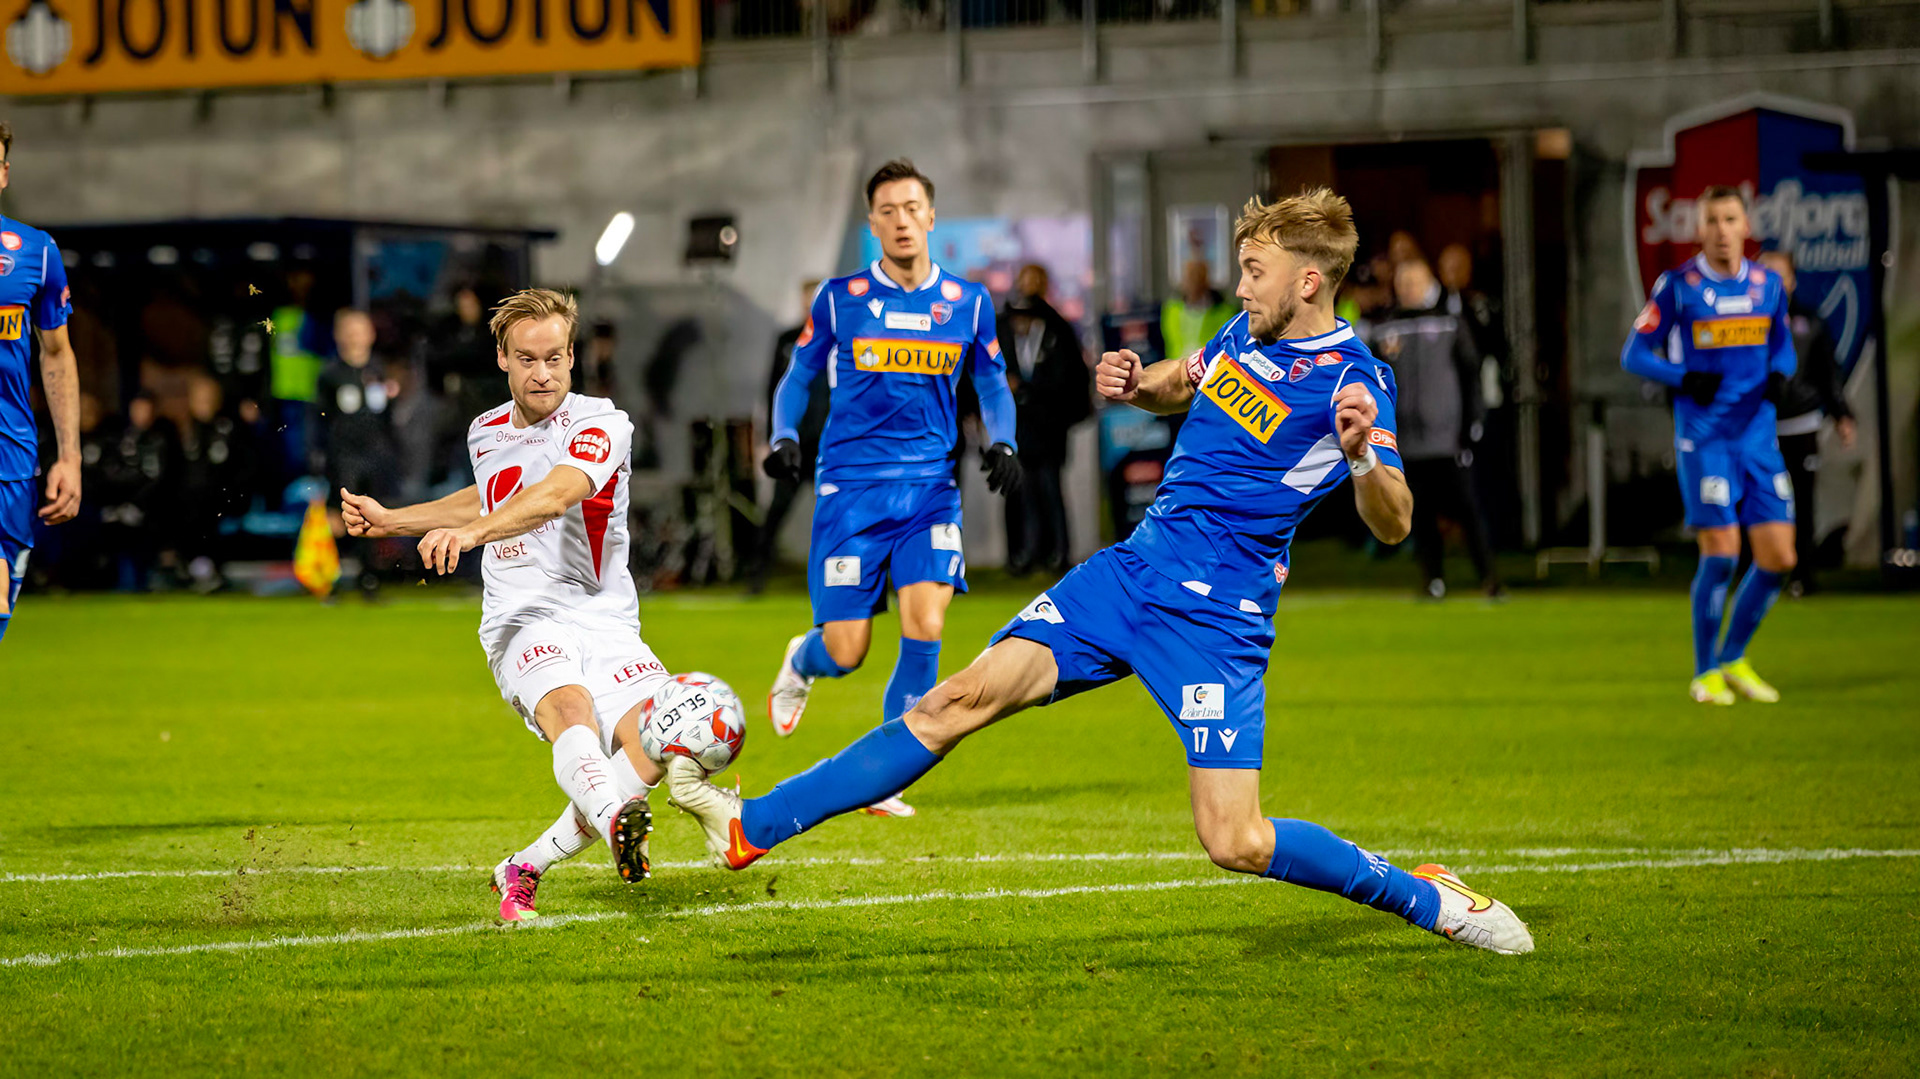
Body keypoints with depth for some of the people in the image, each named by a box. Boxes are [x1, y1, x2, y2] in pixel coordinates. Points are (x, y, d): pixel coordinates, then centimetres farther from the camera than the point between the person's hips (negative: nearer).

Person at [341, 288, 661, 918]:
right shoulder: (486, 434, 12)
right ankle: (615, 821, -61)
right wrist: (391, 521, 36)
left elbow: (555, 496, -28)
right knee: (570, 708, -31)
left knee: (656, 744, -22)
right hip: (522, 624, 1)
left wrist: (470, 531, -43)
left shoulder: (603, 425, -7)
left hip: (605, 622, -1)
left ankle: (528, 867, -6)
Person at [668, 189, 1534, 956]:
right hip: (1129, 572, 7)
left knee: (1235, 843, -14)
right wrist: (1134, 384, 7)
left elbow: (1392, 525, -22)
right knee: (957, 702, -1)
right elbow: (1181, 385, 30)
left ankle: (1433, 902, 6)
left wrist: (1364, 455, -43)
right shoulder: (1248, 333, 8)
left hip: (1215, 620, -7)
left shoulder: (1352, 379, -14)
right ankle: (751, 828, 1)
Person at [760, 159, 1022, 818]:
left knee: (925, 627, -17)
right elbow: (799, 378, 12)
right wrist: (784, 438, -6)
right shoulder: (839, 299, 3)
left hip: (930, 485, 1)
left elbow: (992, 386, 18)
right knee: (845, 652, -5)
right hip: (851, 485, -1)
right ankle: (801, 663, 35)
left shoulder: (967, 304, 8)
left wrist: (1002, 443, 0)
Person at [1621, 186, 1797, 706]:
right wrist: (1685, 380, -16)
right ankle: (1705, 672, 7)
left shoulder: (1768, 285, 7)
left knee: (1778, 558, 0)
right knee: (1721, 551, -11)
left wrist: (1778, 375, -3)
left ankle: (1733, 659, 20)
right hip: (1703, 438, -4)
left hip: (1758, 435, 5)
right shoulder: (1678, 286, -5)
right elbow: (1634, 353, -1)